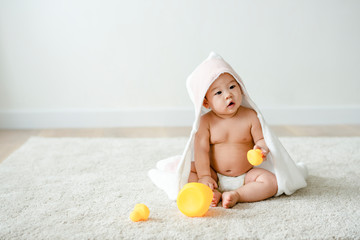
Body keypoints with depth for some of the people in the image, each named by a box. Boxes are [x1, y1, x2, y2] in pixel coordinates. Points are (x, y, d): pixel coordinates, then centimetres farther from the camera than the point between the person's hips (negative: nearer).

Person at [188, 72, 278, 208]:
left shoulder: (250, 116, -9)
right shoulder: (205, 121, -11)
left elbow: (261, 139, -4)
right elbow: (201, 149, -12)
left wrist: (261, 148, -29)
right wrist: (204, 176, -19)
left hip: (246, 176, 0)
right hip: (215, 176, 0)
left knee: (271, 182, -22)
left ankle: (236, 195, -23)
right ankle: (212, 192, -24)